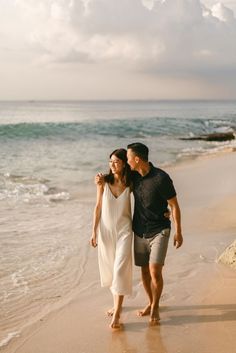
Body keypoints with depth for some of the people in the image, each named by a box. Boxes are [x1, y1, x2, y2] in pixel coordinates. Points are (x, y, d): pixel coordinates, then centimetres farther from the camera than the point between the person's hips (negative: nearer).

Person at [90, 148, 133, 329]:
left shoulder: (130, 184, -7)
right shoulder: (104, 182, -5)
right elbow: (98, 207, 1)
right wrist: (94, 231, 0)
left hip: (124, 230, -2)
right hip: (106, 230, 2)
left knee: (120, 269, -10)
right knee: (109, 268, 12)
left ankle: (117, 313, -6)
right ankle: (117, 303, 32)